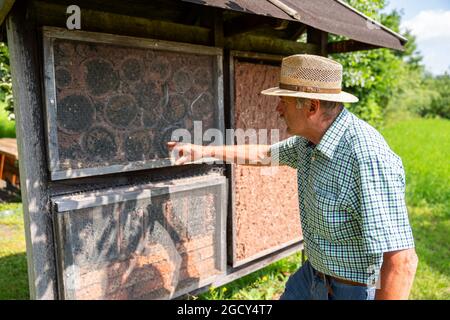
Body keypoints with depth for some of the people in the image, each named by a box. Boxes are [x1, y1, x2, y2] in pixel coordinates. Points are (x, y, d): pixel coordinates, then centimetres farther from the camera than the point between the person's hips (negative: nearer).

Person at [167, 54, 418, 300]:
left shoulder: (367, 156, -32)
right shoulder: (311, 140, -4)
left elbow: (402, 260, -33)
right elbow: (263, 154, 14)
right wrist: (204, 151, 17)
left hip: (355, 290, -8)